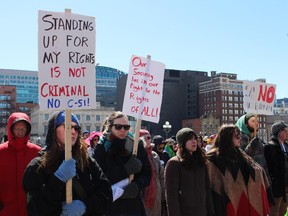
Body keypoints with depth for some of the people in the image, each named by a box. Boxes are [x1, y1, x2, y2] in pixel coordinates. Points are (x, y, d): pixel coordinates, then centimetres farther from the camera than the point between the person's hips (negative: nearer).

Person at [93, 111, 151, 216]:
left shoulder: (137, 146, 4)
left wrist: (137, 186, -18)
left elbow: (147, 173, 2)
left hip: (134, 205, 2)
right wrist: (125, 170, -21)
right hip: (109, 206, -2)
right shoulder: (101, 148, -4)